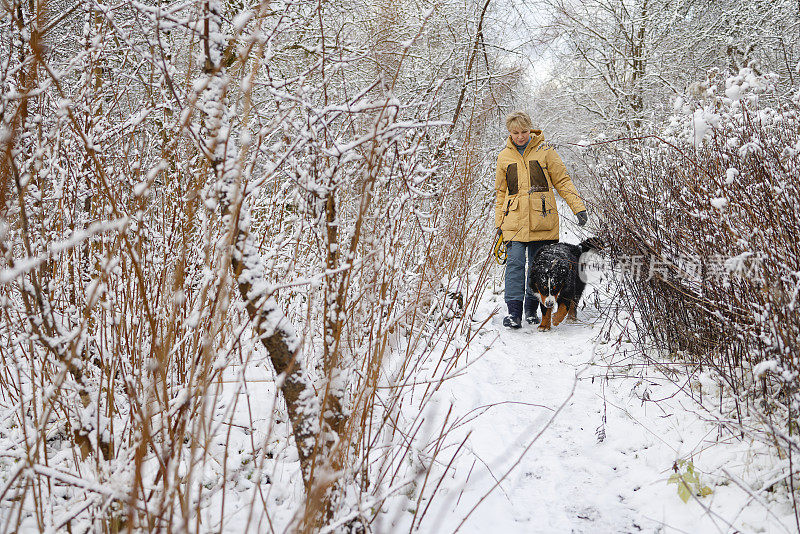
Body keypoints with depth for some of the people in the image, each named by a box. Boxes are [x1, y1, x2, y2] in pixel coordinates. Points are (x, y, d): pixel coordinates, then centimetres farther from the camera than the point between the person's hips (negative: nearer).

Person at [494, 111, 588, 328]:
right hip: (515, 220, 1)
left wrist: (578, 207, -3)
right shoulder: (504, 157, 10)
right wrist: (499, 221, 11)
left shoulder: (544, 150, 4)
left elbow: (562, 181, 6)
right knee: (515, 263, -10)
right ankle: (514, 311, -10)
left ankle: (531, 308, 19)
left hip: (542, 219, -1)